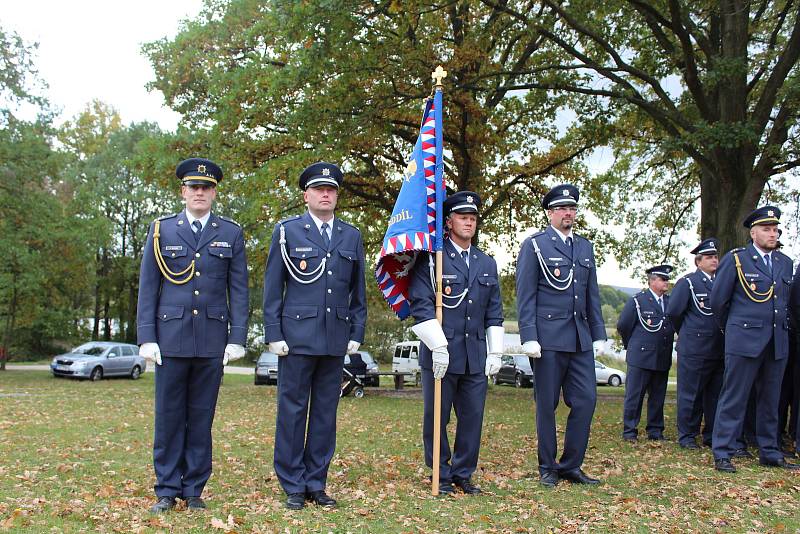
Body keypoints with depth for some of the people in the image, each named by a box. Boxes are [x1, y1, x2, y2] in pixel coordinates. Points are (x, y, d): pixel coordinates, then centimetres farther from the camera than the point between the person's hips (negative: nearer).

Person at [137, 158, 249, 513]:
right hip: (171, 337, 0)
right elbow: (148, 288, 5)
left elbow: (239, 290, 5)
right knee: (169, 417, 4)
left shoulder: (231, 233, 8)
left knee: (201, 418, 6)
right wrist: (146, 337, -3)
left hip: (212, 340, 0)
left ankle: (194, 490, 16)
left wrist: (238, 338, -2)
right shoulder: (161, 230, 8)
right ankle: (167, 491, 15)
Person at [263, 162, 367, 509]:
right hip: (297, 336, -3)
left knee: (326, 412, 8)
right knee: (292, 411, 2)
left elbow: (358, 291, 13)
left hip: (336, 339, 3)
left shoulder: (352, 236, 11)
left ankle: (316, 483, 19)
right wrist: (273, 334, -6)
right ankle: (293, 486, 12)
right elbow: (272, 287, 0)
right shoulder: (287, 231, 2)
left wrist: (357, 333, 7)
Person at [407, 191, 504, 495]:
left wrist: (495, 352, 8)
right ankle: (441, 477, 19)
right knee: (436, 419, 5)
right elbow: (421, 305, -10)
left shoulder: (487, 264, 15)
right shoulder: (432, 259, -3)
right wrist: (438, 346, -15)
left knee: (472, 418, 9)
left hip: (476, 356, 5)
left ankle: (463, 474, 23)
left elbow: (494, 313, 16)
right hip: (441, 354, -4)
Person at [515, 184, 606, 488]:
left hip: (580, 338, 5)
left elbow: (593, 295, 17)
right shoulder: (534, 245, -1)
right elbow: (525, 296, -6)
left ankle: (571, 466, 15)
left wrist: (598, 335, 11)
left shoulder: (585, 247, 16)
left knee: (586, 401, 2)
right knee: (547, 405, 3)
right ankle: (547, 469, 16)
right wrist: (529, 337, -13)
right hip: (548, 338, -5)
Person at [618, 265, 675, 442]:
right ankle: (629, 431, 4)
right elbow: (623, 325, -1)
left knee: (658, 397, 9)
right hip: (641, 357, -5)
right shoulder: (637, 300, -4)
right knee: (634, 395, -2)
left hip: (663, 359, 5)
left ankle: (655, 431, 18)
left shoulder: (670, 302, 12)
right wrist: (632, 346, 7)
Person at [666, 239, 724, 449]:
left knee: (715, 394, 10)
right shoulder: (687, 282, -4)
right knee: (691, 394, 0)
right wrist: (686, 332, 5)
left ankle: (712, 436, 19)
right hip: (694, 349, -6)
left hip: (718, 350, 6)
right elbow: (673, 312, -6)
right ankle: (687, 436, 8)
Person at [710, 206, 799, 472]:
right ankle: (722, 454, 3)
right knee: (734, 399, -3)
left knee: (770, 400, 12)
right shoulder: (735, 259, -3)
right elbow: (718, 300, 1)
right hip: (744, 341, -5)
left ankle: (770, 453, 22)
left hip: (777, 343, 5)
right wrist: (731, 328, 10)